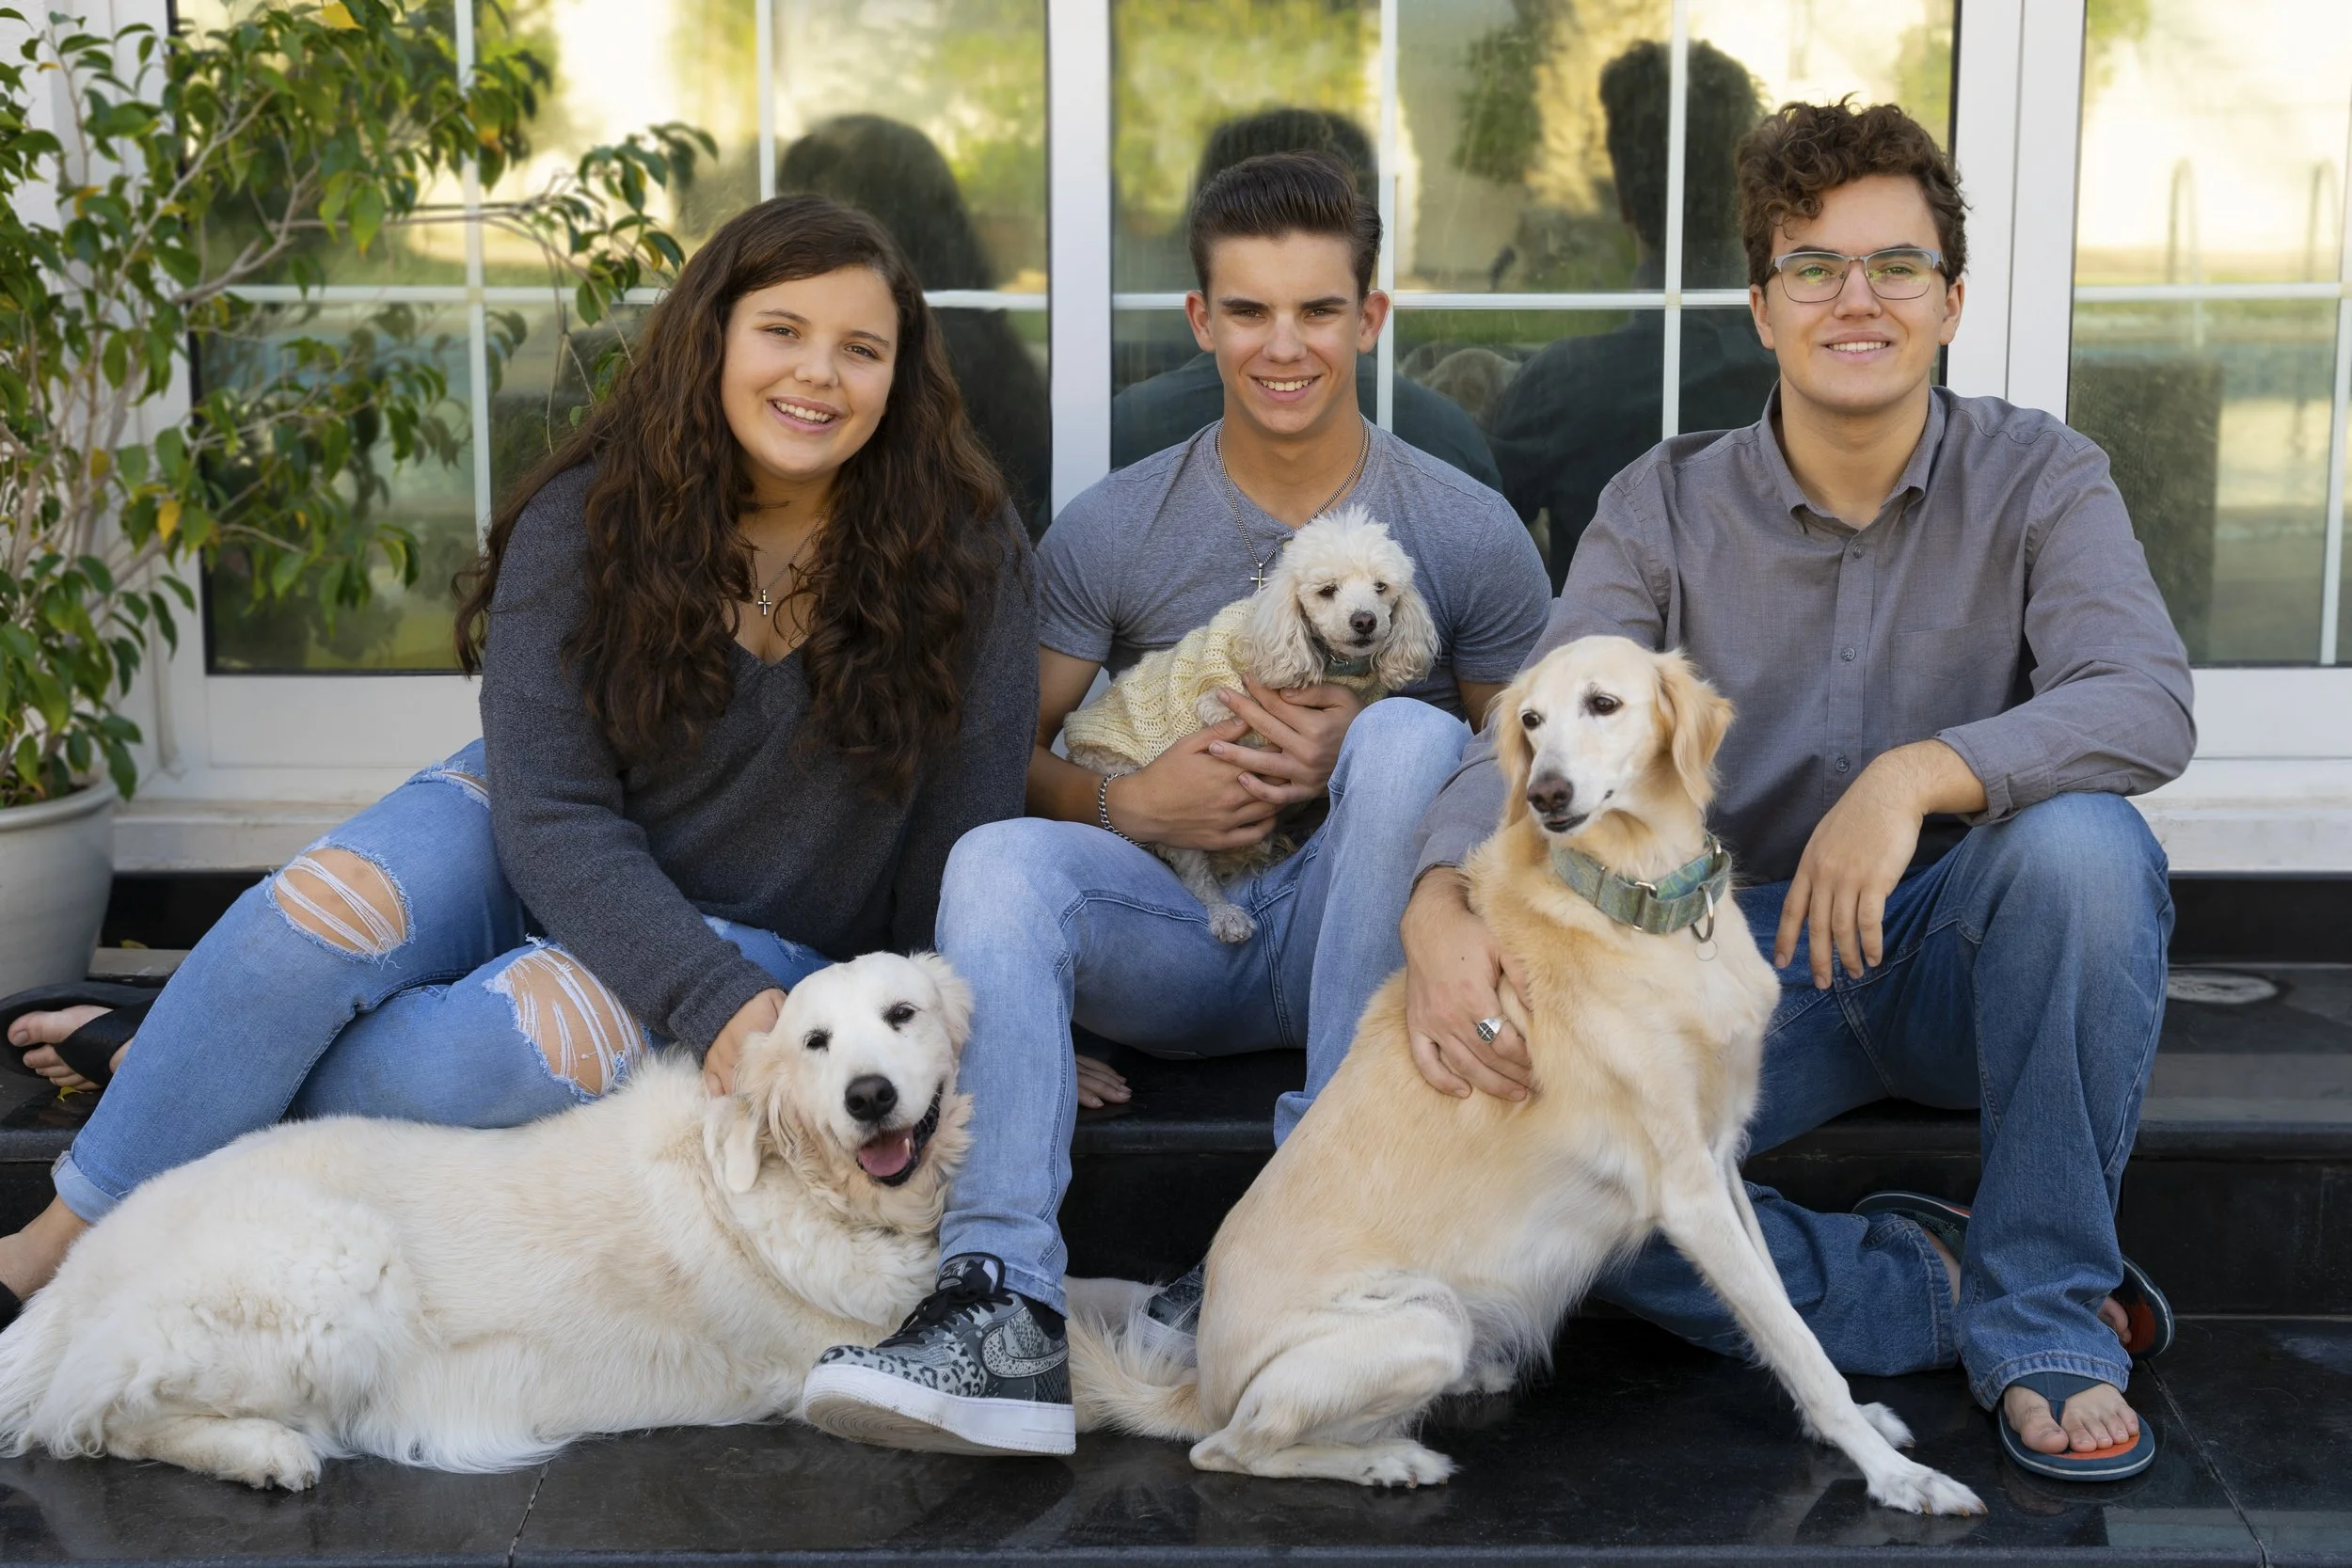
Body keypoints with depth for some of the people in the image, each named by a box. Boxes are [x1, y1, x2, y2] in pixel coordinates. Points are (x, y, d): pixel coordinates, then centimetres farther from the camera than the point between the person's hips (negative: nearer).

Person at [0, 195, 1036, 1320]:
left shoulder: (965, 552, -14)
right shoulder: (587, 521, -13)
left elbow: (960, 844, -9)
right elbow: (554, 813, -19)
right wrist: (717, 1002, -30)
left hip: (765, 938, -1)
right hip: (544, 858, 2)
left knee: (490, 1053, -30)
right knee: (313, 918, -27)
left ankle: (199, 1064, -3)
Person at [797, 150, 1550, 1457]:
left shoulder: (1469, 534, 3)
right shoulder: (1114, 531, 5)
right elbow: (1009, 756, 8)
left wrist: (1359, 759, -12)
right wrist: (1130, 801, -14)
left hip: (1357, 941, -1)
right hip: (1177, 942, 1)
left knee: (1414, 735, -30)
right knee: (995, 858, -28)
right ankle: (1004, 1310, -42)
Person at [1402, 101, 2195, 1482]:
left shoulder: (2040, 483, -3)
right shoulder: (1665, 510, 0)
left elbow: (2147, 706, -21)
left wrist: (1918, 775, -39)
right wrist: (1440, 904, -34)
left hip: (1968, 950, -1)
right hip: (1749, 947, 1)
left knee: (2080, 840, -35)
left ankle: (2045, 1316, -18)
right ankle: (1940, 1287, -12)